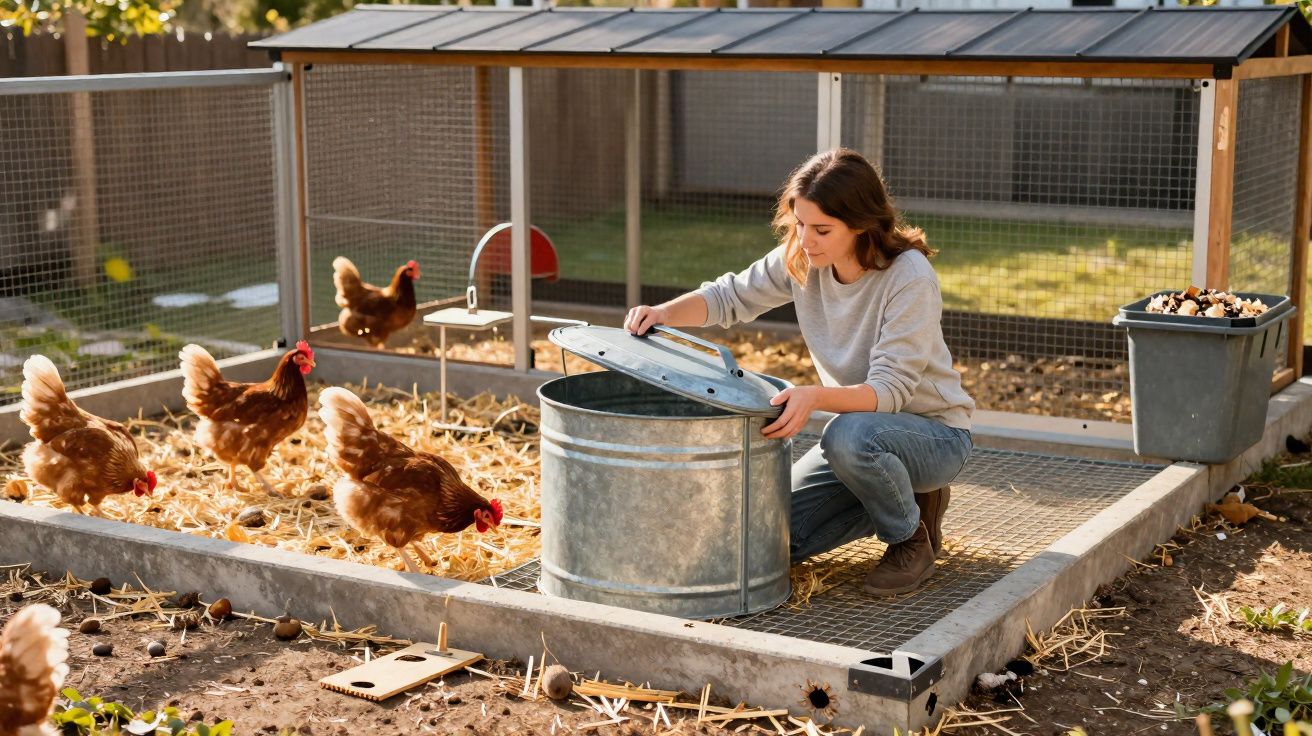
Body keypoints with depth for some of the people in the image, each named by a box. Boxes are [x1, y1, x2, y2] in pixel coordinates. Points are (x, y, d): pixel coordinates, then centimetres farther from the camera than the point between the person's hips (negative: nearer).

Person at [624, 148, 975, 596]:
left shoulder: (910, 278, -27)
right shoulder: (802, 259, -9)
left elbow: (890, 389, -31)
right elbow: (731, 296, -2)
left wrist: (816, 397, -49)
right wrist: (664, 313, -22)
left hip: (934, 431, -6)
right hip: (860, 423, 6)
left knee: (850, 435, -40)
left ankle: (911, 536, -9)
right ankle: (899, 494, 14)